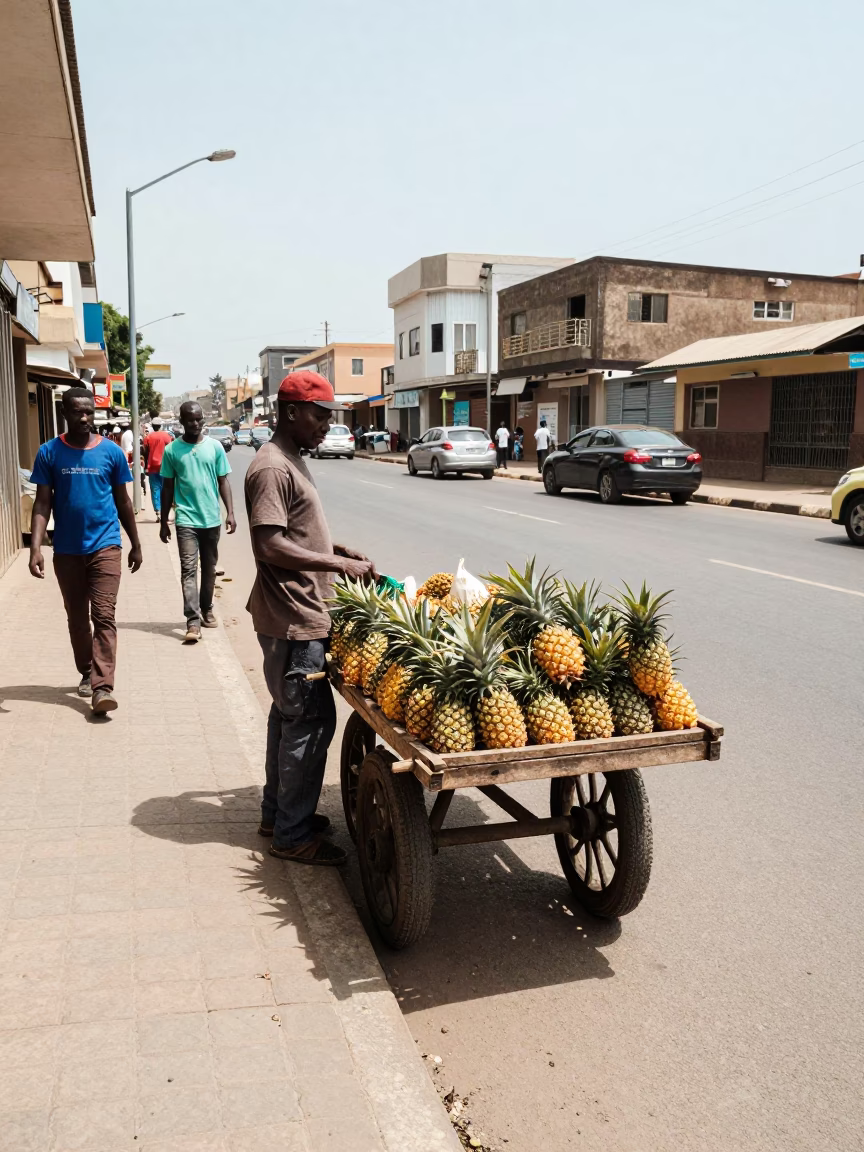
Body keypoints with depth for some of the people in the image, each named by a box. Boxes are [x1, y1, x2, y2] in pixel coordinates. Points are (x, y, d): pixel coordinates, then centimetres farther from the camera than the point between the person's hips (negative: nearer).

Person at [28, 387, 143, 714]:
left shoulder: (111, 451, -1)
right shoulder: (49, 452, -2)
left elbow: (122, 501, 7)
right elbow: (42, 504, -3)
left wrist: (136, 545, 11)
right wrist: (35, 547, -14)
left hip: (105, 546, -1)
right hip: (66, 550, 2)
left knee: (103, 616, -9)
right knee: (76, 617, 14)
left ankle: (102, 687, -12)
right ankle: (87, 673, 31)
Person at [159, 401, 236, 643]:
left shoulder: (215, 446, 1)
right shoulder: (172, 450, 0)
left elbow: (223, 481, 5)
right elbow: (167, 488, 5)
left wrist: (230, 512, -5)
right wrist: (163, 522, 5)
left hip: (211, 519, 2)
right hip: (186, 519, -2)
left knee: (209, 568, 13)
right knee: (188, 569, -8)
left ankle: (207, 610, 29)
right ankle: (193, 621, -11)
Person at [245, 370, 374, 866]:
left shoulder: (292, 461, 15)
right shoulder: (273, 468, -18)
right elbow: (272, 546, -25)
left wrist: (346, 551, 11)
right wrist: (339, 564, -22)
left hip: (301, 615, 11)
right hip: (293, 619, -11)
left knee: (289, 714, 18)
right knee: (311, 720, -4)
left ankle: (278, 813, 32)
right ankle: (293, 835, 8)